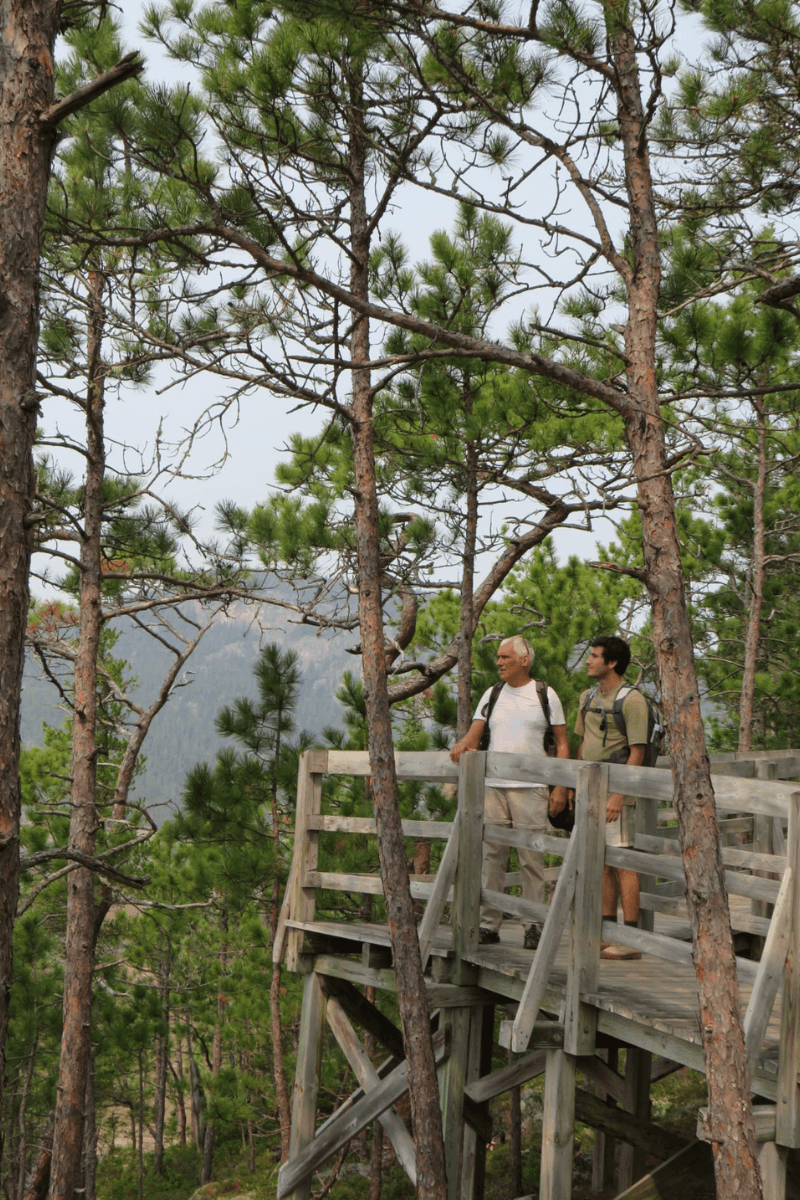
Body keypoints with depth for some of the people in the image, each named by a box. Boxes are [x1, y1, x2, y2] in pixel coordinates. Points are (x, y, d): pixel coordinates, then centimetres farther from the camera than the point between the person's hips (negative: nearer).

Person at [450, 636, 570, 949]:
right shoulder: (491, 695, 14)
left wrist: (560, 787, -3)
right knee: (490, 856, 3)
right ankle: (488, 924, 8)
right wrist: (462, 745, -15)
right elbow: (474, 736, 9)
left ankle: (534, 926, 5)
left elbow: (562, 744, 5)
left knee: (532, 859, -2)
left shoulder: (546, 695, 5)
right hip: (493, 786, 3)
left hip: (530, 788, -3)